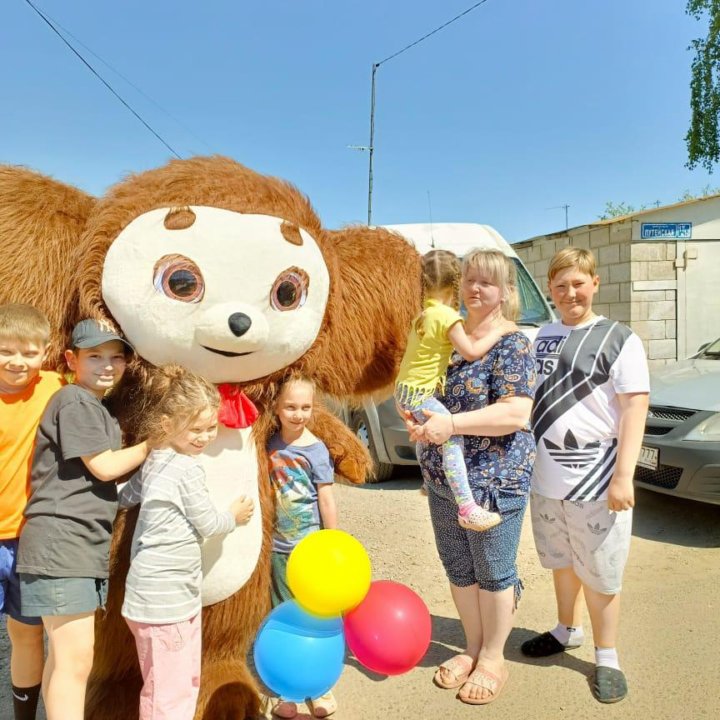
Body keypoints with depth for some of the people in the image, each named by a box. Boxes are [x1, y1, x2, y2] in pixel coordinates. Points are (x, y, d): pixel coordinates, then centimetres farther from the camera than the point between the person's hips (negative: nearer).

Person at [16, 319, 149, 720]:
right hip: (60, 544, -10)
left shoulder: (101, 410, 18)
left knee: (64, 658, 17)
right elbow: (104, 467, -14)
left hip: (85, 547, 10)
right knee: (75, 661, -7)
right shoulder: (74, 401, -10)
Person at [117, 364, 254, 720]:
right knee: (168, 691, 1)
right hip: (164, 594, -9)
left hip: (178, 591, 9)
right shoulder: (187, 468, -19)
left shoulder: (155, 460, 8)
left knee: (187, 679, 21)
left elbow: (124, 497, 17)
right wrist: (234, 517, 7)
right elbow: (208, 524, -11)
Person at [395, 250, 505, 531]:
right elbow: (471, 352, -15)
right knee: (452, 436, -20)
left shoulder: (424, 313, 13)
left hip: (405, 388, 10)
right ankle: (467, 507, -29)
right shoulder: (448, 317, -14)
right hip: (419, 393, -10)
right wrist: (498, 331, -5)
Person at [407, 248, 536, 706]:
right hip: (442, 480, 7)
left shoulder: (512, 343, -13)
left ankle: (493, 659, 29)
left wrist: (452, 423, -29)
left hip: (494, 480, -7)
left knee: (494, 573, 10)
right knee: (458, 569, 18)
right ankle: (473, 648, 38)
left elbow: (516, 413, -24)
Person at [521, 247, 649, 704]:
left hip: (595, 482, -5)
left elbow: (634, 408, -12)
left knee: (598, 574, 7)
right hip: (546, 478, 5)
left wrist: (623, 476, -19)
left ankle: (607, 658, 25)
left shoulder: (620, 339, -7)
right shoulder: (543, 337, 8)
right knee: (562, 562, 21)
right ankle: (567, 630, 41)